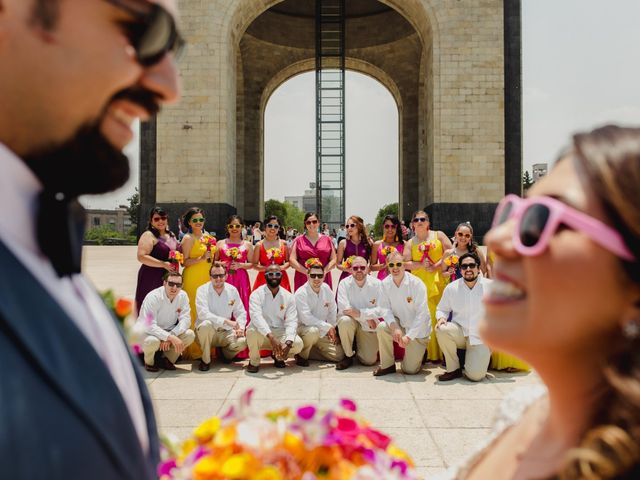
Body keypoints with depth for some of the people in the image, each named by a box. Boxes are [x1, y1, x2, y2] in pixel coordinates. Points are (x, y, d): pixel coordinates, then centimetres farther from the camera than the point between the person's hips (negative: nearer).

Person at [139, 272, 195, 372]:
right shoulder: (153, 297, -24)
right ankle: (149, 362, 0)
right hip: (148, 332, -5)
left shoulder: (183, 296, -9)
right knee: (153, 341, -37)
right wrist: (170, 337, -40)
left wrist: (171, 335, -31)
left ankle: (167, 360, 5)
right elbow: (149, 325, -31)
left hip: (169, 331, 5)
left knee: (190, 335, -19)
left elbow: (185, 319, -14)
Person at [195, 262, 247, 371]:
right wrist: (226, 321, -32)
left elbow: (241, 312, 5)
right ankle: (205, 360, -14)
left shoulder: (232, 290, 1)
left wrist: (240, 327, -15)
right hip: (207, 331, -3)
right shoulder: (202, 290, -11)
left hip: (225, 332, 3)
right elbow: (203, 314, -25)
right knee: (206, 324, -37)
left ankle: (225, 353, 13)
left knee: (242, 342, -25)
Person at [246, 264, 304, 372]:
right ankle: (254, 362, -5)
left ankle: (279, 357, 11)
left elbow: (291, 321, -8)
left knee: (298, 343, -24)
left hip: (280, 333, 3)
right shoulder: (257, 294, -9)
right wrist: (271, 337, -40)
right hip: (261, 333, -2)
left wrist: (288, 343, -27)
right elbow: (256, 316, -26)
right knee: (252, 331, -36)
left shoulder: (288, 296, 1)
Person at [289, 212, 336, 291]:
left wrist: (324, 271, -9)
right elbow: (292, 260, 1)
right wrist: (307, 272, -11)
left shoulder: (327, 239, 12)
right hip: (303, 281, -1)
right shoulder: (299, 240, 9)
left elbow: (333, 260, 9)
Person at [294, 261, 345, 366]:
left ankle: (309, 352, 12)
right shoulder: (301, 293, -18)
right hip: (302, 327, -6)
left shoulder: (326, 289, 1)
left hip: (321, 332, 6)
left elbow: (332, 312, 9)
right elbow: (306, 318, -26)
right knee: (313, 331, -39)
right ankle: (301, 355, -11)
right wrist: (327, 327, -23)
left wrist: (333, 330, 0)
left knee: (339, 354, -7)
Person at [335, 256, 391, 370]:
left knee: (369, 360, -10)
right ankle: (348, 355, -11)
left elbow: (382, 310, -15)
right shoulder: (344, 284, -12)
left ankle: (359, 345, 28)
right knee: (345, 321, -36)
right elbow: (344, 309, -21)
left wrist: (360, 313, -27)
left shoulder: (377, 284, -10)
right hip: (351, 322, -1)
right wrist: (367, 318, -19)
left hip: (368, 327, 1)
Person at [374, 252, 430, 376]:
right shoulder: (385, 284, -8)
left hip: (417, 330, -3)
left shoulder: (417, 284, -19)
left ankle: (420, 352, 29)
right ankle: (387, 365, -8)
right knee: (381, 327, -29)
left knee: (410, 369, -6)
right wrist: (394, 327, -29)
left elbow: (422, 313, -20)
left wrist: (408, 336, -24)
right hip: (399, 324, 3)